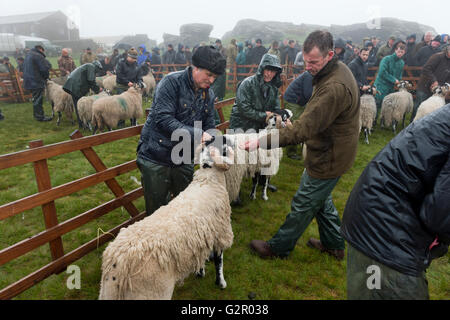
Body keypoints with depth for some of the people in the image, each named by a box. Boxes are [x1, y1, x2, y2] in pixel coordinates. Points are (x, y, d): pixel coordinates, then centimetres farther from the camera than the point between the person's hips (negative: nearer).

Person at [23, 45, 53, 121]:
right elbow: (45, 68, -19)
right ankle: (40, 116, 2)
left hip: (29, 81, 9)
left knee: (36, 99, 18)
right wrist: (46, 76, 1)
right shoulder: (38, 56, -13)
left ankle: (37, 115, 27)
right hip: (36, 82, -9)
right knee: (38, 100, -3)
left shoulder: (28, 55, 17)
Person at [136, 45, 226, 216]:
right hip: (156, 159, -5)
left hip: (184, 161, 6)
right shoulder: (172, 82, -14)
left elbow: (208, 128, 8)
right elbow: (163, 119, -25)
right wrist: (197, 134, -29)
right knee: (157, 209, 7)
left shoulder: (209, 94, 6)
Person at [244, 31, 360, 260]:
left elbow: (303, 129, -35)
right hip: (330, 151, 10)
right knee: (321, 199, 25)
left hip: (328, 159, -10)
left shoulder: (335, 88, -32)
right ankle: (334, 245, 43)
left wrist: (261, 143, -36)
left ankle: (279, 247, 26)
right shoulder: (337, 70, 3)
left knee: (303, 206, 6)